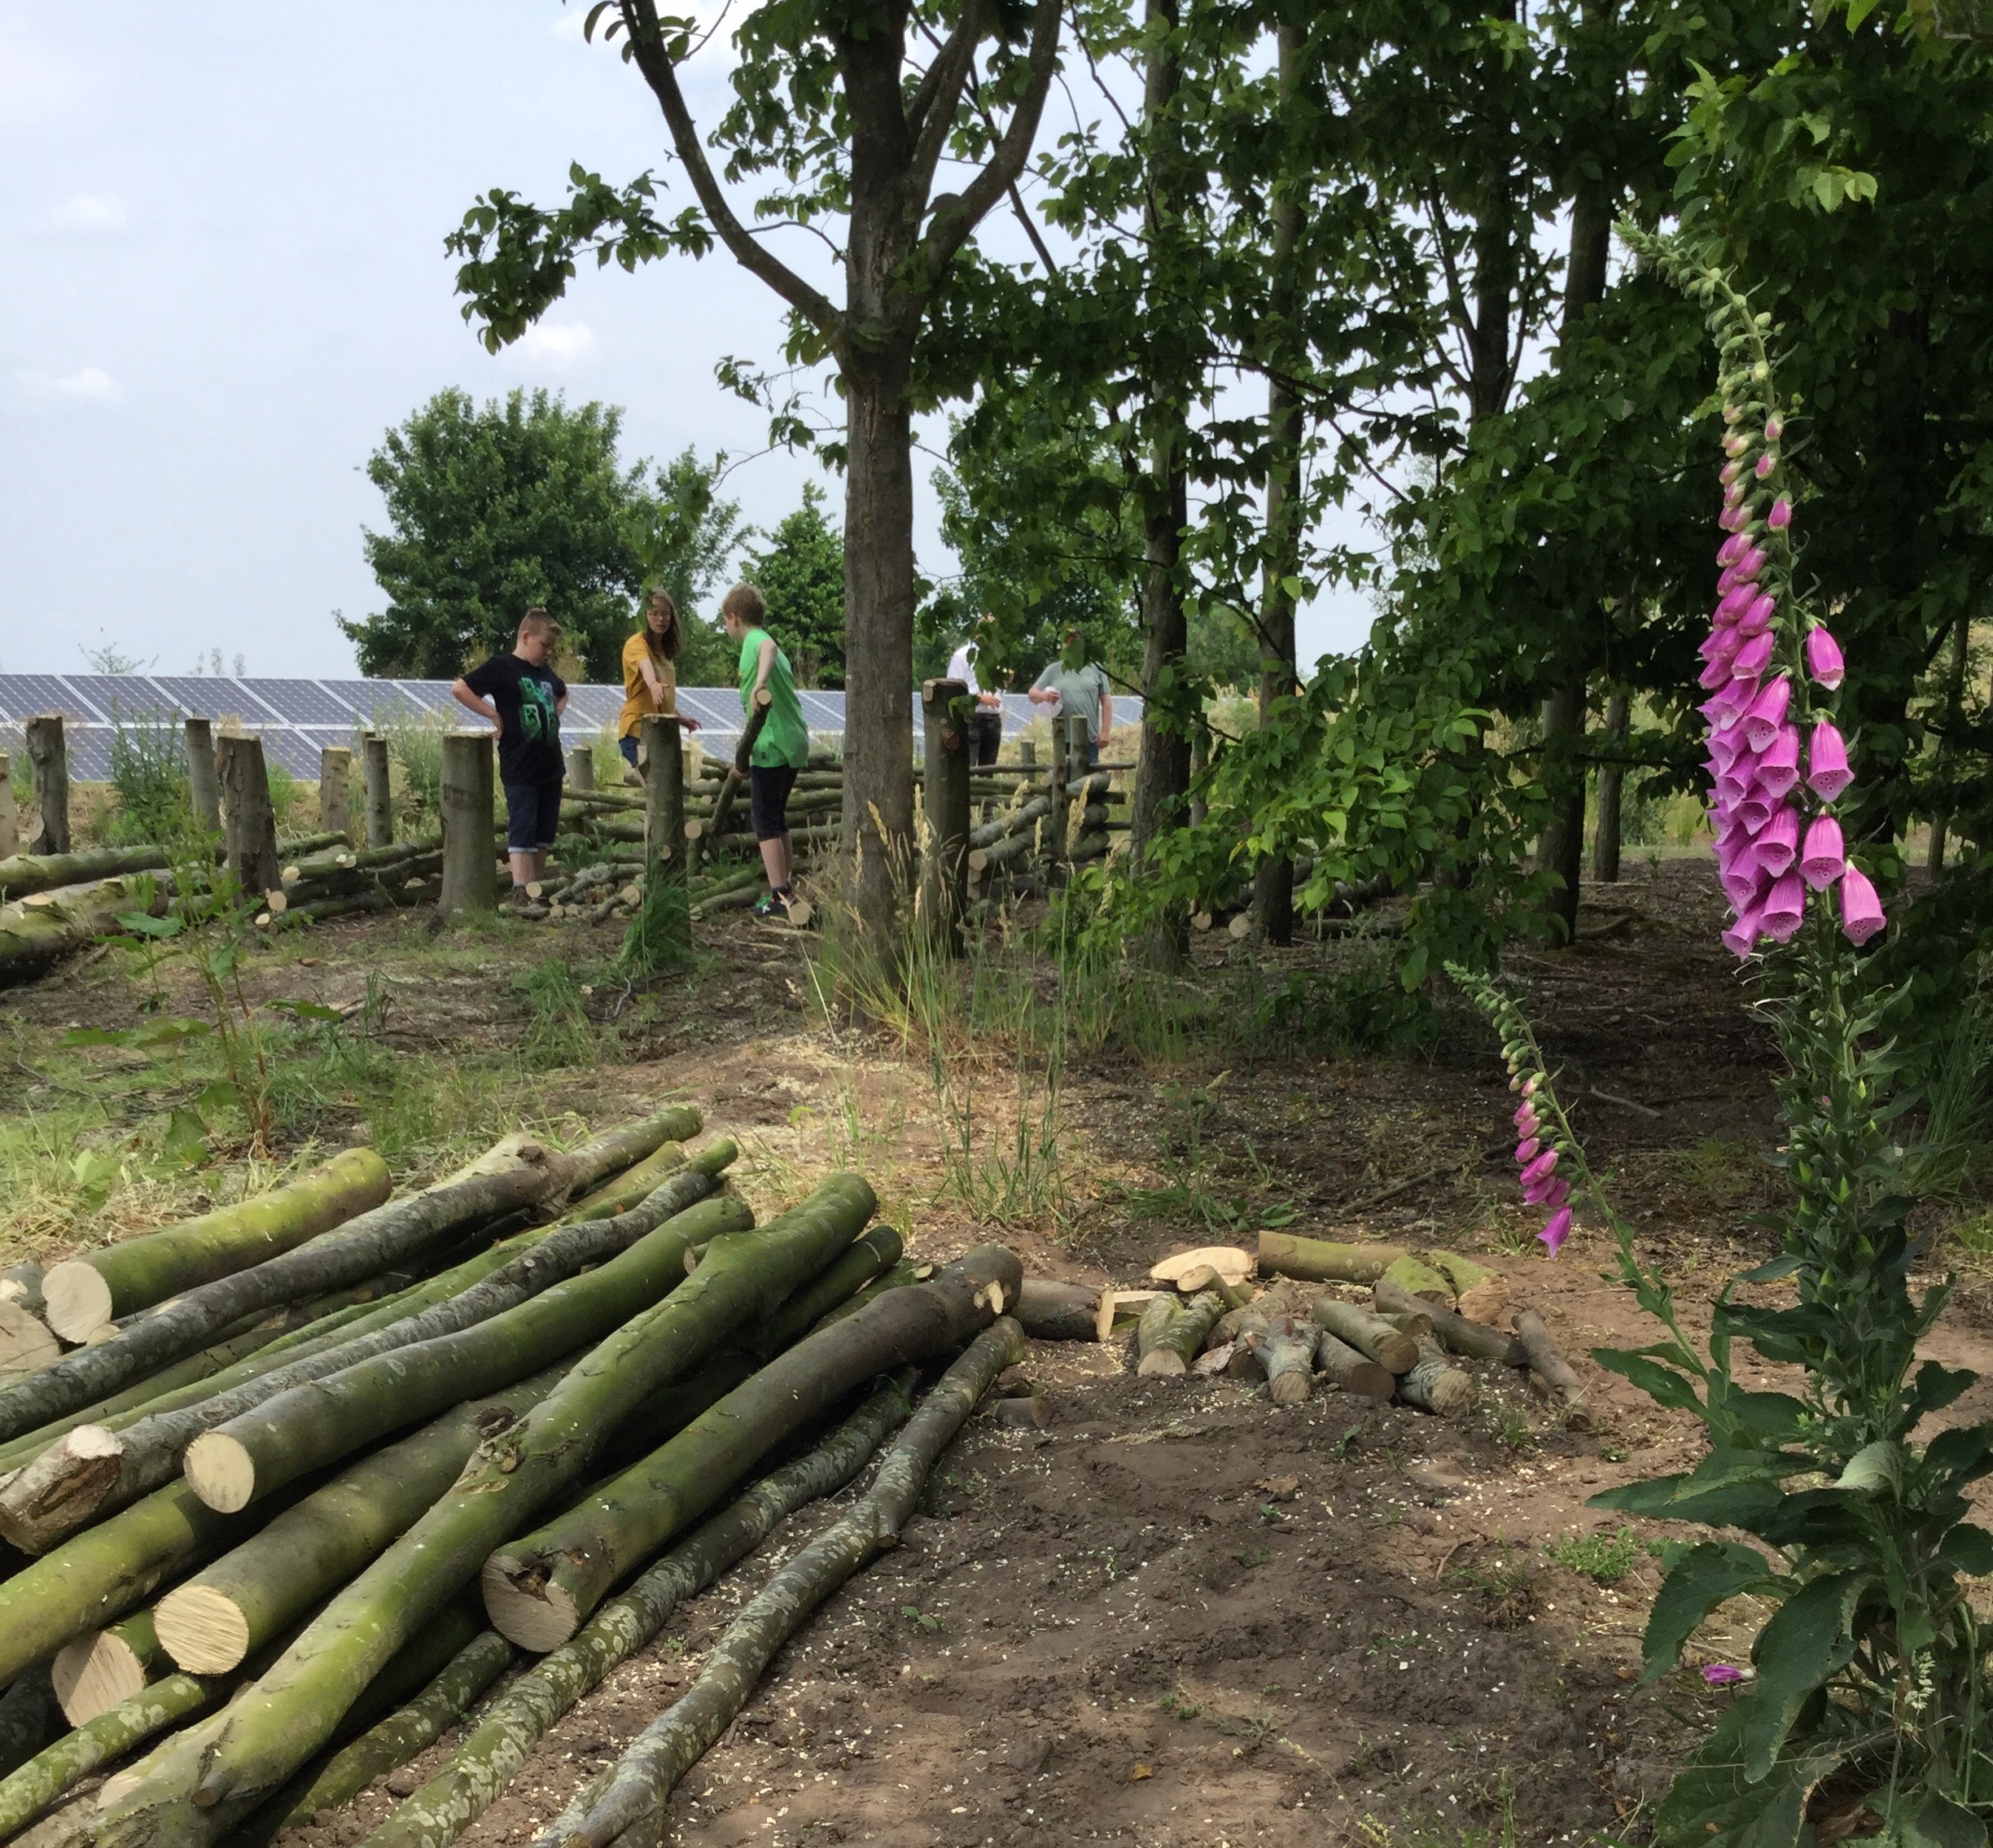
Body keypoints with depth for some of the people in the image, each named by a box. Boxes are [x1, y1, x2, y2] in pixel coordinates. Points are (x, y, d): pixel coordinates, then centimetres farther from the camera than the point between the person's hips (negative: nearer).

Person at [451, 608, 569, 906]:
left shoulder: (546, 673, 15)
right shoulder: (501, 667, -7)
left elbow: (562, 694, 37)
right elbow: (459, 688, -15)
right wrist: (494, 715, -15)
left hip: (551, 766, 7)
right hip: (519, 768, -7)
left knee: (545, 832, 12)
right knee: (521, 831, -10)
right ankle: (520, 890, -13)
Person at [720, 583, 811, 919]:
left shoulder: (754, 640, -8)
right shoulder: (767, 642, 22)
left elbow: (769, 648, -35)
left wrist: (760, 680, -55)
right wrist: (748, 754, 32)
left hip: (772, 747, -9)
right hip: (795, 741, 9)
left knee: (765, 821, -5)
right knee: (776, 818, 18)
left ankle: (779, 896, -8)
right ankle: (784, 889, 22)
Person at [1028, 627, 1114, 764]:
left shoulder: (1095, 669, 7)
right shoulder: (1053, 670, 9)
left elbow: (1106, 701, 6)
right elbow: (1033, 694, 8)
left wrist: (1105, 731, -2)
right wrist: (1044, 696, -16)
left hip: (1090, 738, -1)